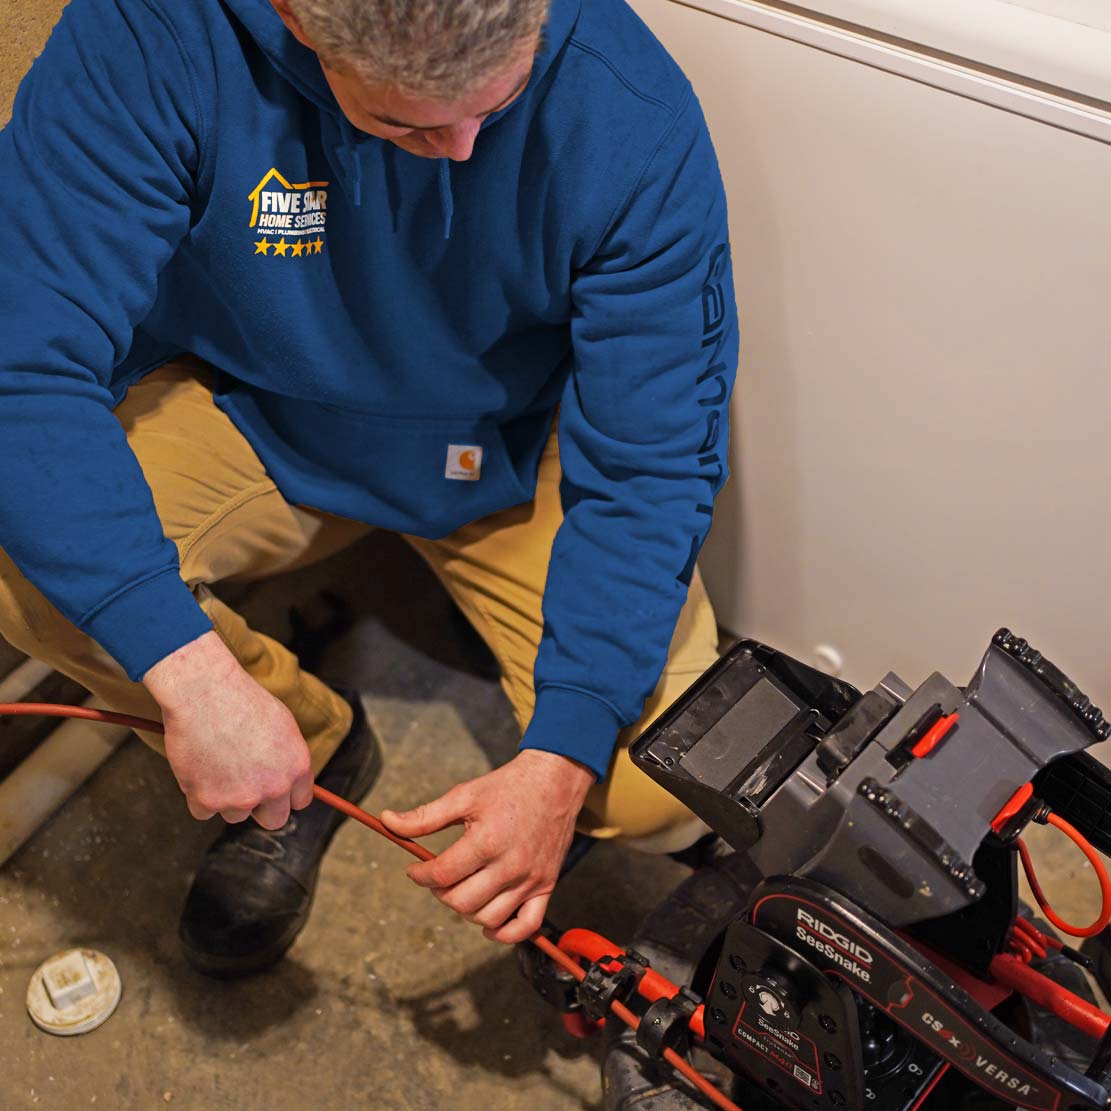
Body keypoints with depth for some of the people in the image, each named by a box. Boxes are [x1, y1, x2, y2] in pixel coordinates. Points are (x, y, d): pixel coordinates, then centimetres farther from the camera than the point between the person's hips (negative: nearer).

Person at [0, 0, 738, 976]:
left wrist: (560, 766, -29)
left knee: (660, 795, -19)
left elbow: (652, 469, -21)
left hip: (513, 453, -1)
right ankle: (315, 737, 2)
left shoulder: (635, 113, -26)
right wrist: (193, 674, -42)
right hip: (255, 418, 1)